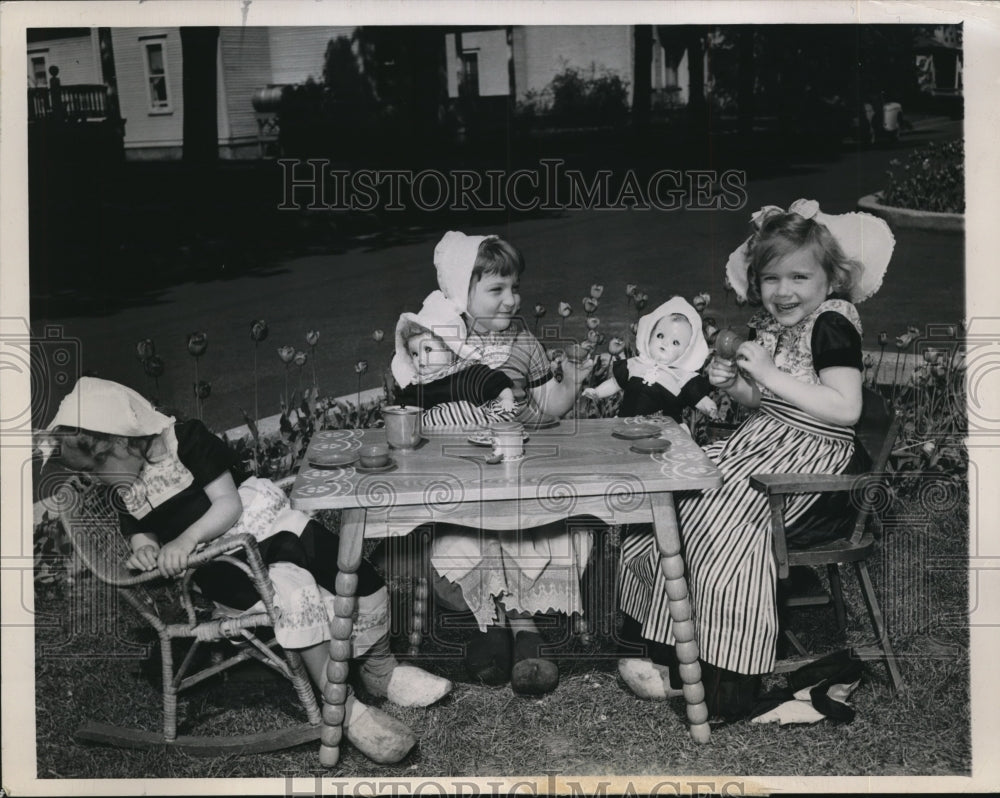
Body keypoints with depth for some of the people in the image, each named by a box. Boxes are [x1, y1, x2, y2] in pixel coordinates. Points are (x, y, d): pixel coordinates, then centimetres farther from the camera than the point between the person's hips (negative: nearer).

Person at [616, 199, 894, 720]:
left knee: (721, 518, -24)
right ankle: (666, 651, 4)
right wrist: (733, 384, 0)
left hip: (808, 452, -9)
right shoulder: (767, 326, 12)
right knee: (675, 497, -2)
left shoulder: (832, 324, -14)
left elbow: (846, 409, -25)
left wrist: (769, 373, -23)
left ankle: (723, 683, -13)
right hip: (763, 440, 9)